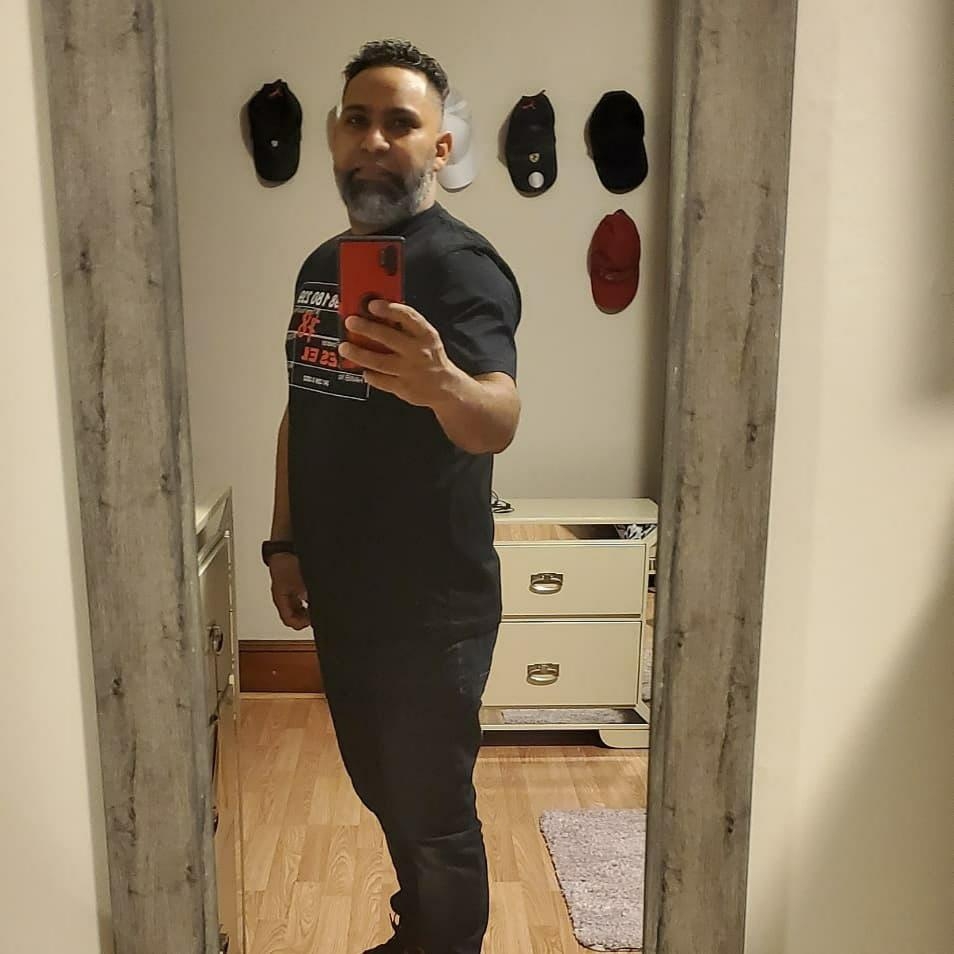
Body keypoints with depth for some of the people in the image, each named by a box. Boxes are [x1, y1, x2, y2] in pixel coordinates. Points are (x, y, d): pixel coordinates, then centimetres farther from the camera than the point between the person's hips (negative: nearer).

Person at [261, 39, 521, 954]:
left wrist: (441, 383, -55)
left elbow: (497, 423, -33)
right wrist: (285, 544, 12)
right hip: (341, 597, 8)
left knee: (436, 815, 7)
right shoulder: (321, 266, 9)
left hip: (432, 607, -8)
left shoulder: (461, 266, -16)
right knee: (383, 792, 24)